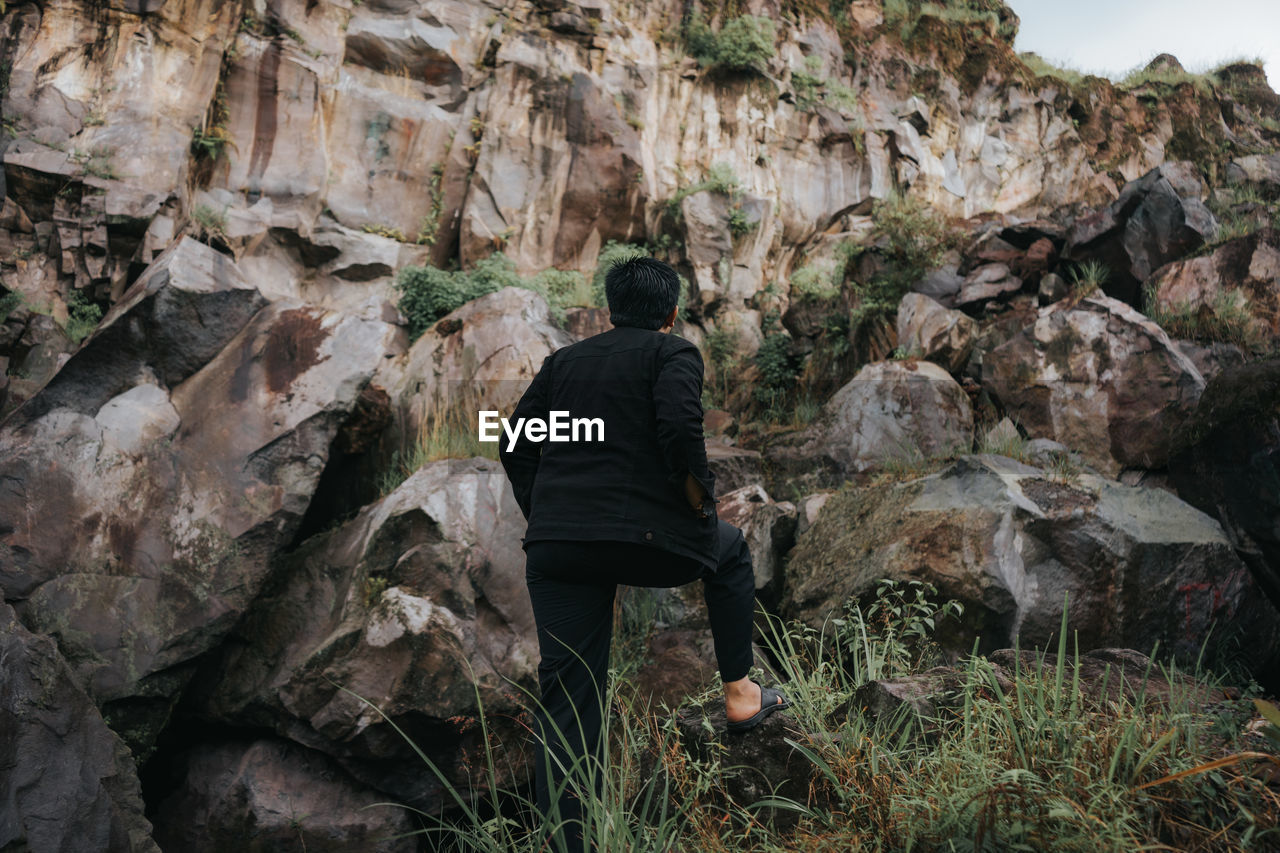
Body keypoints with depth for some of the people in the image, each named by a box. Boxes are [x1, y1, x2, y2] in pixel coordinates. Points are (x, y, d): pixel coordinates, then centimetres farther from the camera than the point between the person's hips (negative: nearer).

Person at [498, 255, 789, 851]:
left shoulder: (564, 360, 19)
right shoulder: (674, 353, 3)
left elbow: (515, 445, 14)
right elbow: (680, 428, -16)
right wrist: (701, 497, -2)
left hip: (554, 549, 4)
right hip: (646, 541, -4)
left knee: (567, 700, 7)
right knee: (729, 549, 28)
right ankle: (738, 692, 32)